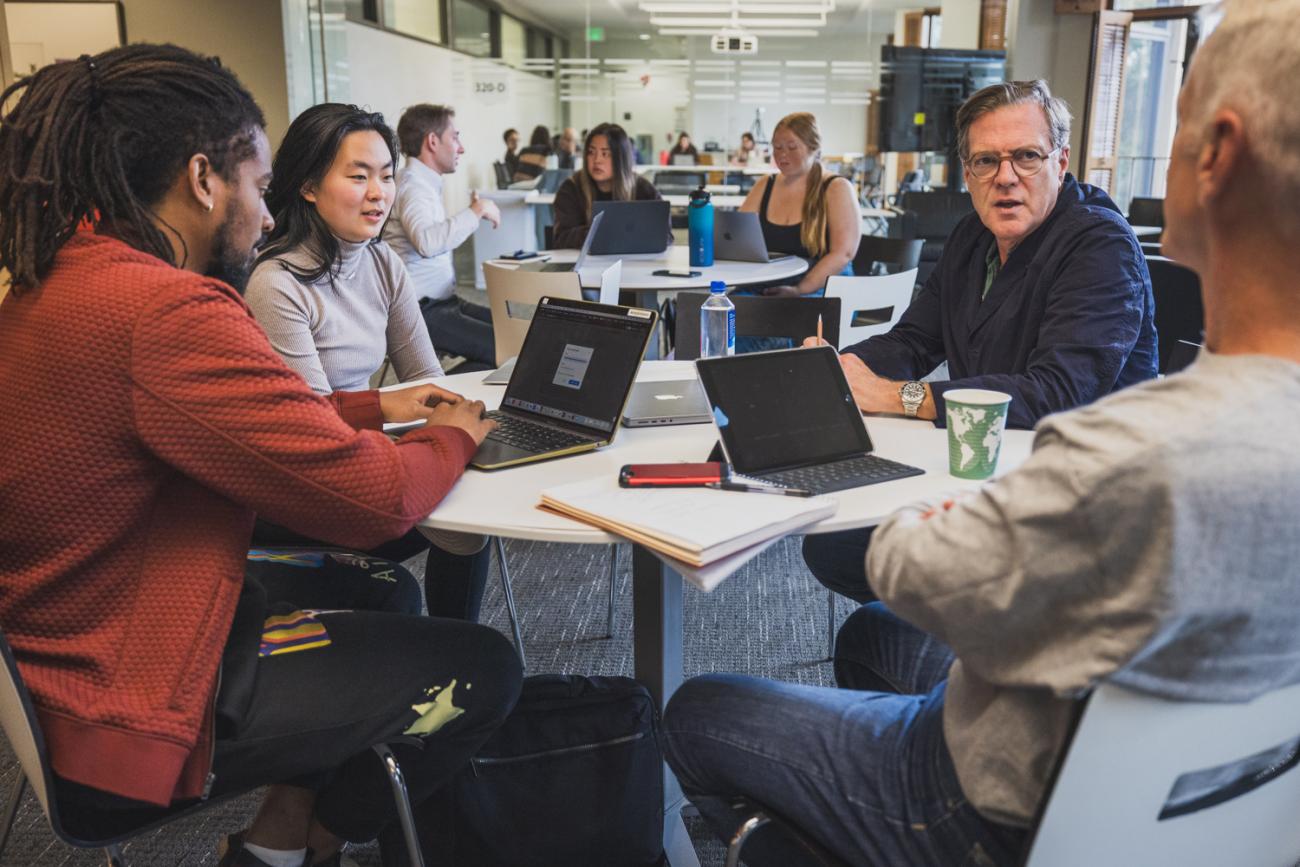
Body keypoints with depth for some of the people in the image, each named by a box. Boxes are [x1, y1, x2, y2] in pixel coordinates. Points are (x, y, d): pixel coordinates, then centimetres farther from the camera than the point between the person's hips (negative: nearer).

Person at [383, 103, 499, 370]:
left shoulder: (424, 182, 20)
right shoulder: (412, 184, -13)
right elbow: (427, 242, -32)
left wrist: (471, 216, 29)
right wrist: (477, 211, -22)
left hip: (442, 302, 10)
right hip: (422, 311, -10)